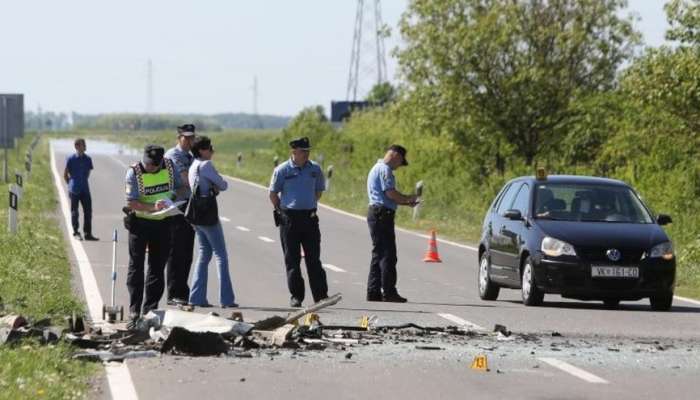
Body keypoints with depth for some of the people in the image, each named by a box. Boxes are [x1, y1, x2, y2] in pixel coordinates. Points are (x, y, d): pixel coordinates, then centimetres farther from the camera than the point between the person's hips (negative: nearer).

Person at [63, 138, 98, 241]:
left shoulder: (88, 159, 6)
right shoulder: (71, 159, -6)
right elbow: (65, 174, 2)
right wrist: (71, 184, 5)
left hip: (85, 189, 4)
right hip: (74, 190, -4)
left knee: (88, 211, 2)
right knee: (74, 212, 3)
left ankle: (88, 233, 8)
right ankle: (76, 233, 12)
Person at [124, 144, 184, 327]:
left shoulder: (169, 167, -4)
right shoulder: (134, 173, -16)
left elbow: (181, 188, 10)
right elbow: (131, 203, -21)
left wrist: (172, 199, -11)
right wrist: (153, 207, -35)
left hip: (162, 223, 4)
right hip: (140, 222, -4)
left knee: (157, 269, 8)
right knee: (136, 267, -2)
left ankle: (150, 311, 16)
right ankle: (134, 312, 1)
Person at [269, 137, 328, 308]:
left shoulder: (315, 169, 5)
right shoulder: (282, 170, -4)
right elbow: (273, 194, 4)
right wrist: (282, 212, 4)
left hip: (310, 217, 2)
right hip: (289, 219, -2)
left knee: (313, 258, 2)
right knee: (292, 259, 2)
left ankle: (320, 295, 3)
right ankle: (296, 296, 7)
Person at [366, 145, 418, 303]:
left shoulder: (377, 168, 23)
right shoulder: (384, 169, -11)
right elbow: (391, 193, -19)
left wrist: (406, 202, 16)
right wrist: (408, 199, -4)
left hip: (376, 213, 11)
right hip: (382, 214, -11)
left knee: (378, 254, 12)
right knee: (388, 255, -9)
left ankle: (373, 292, 13)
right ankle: (389, 292, -10)